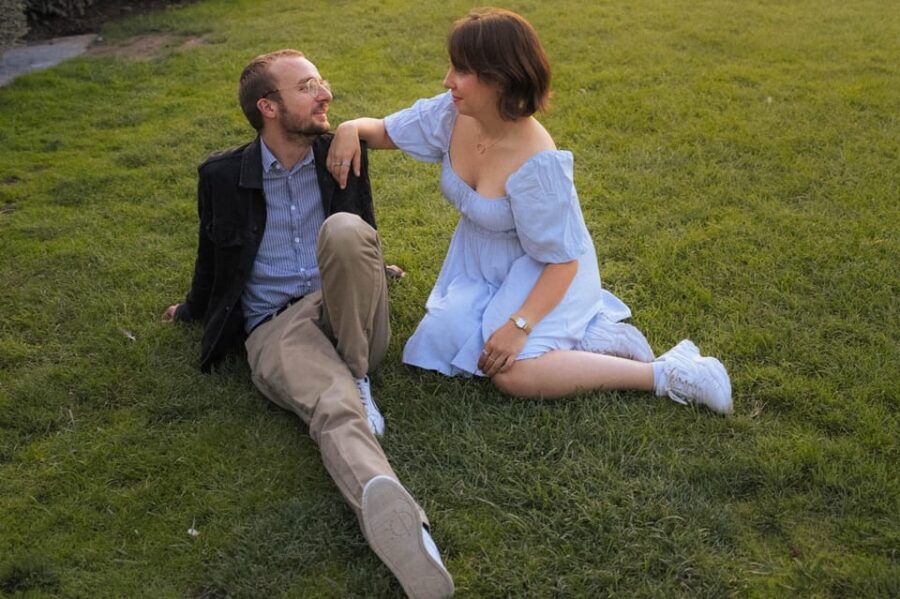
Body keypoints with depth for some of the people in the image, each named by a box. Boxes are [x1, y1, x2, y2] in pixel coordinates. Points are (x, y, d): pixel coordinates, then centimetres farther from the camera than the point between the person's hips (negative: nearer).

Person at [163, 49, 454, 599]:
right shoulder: (223, 176, 6)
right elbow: (212, 258, 24)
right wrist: (193, 310, 35)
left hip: (348, 315, 2)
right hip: (274, 327, -2)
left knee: (344, 228, -31)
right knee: (335, 409, -37)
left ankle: (357, 375, -16)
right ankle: (394, 516, -64)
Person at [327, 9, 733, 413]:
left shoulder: (536, 164, -33)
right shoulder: (452, 114, -14)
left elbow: (562, 262, -26)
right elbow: (386, 132, 2)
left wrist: (520, 324, -35)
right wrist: (353, 128, -21)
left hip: (543, 273, -8)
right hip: (480, 264, 8)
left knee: (513, 373, -26)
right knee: (440, 342, -7)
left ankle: (665, 374, -12)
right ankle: (571, 331, 4)